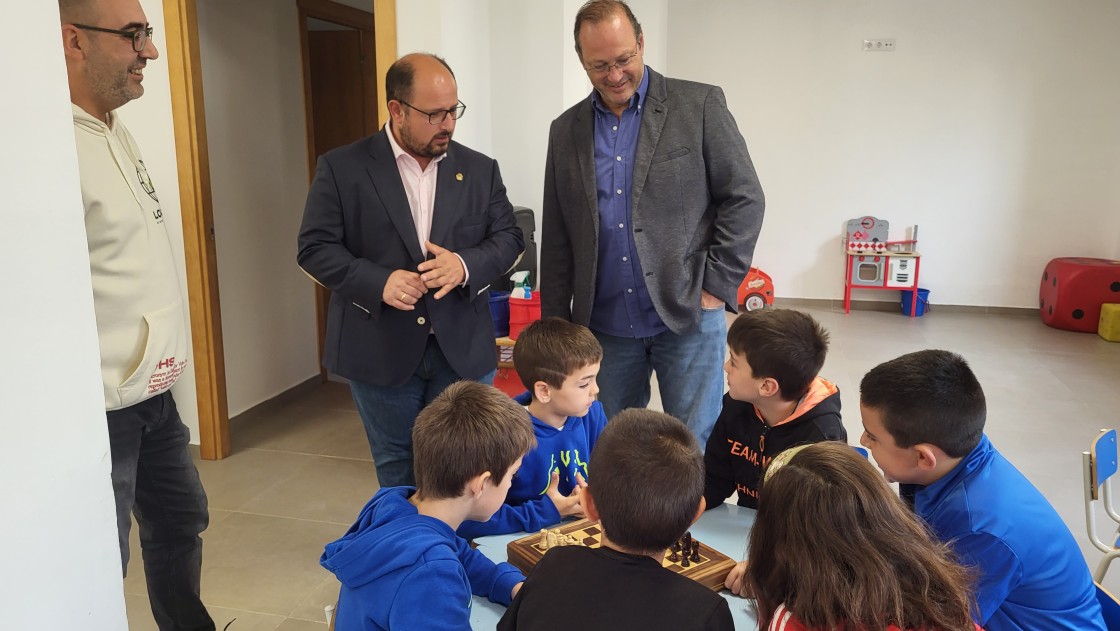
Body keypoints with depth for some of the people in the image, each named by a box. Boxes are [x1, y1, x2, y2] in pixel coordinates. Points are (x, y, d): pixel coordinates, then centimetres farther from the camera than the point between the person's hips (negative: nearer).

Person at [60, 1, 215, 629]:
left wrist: (157, 371, 18)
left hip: (153, 392, 9)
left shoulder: (115, 129, 9)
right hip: (101, 407, -9)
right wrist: (116, 384, -20)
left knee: (181, 522, 23)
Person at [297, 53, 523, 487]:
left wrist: (466, 265, -16)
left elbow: (508, 236, 6)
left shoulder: (480, 170, 5)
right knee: (397, 470, 15)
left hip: (463, 350, 2)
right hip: (380, 352, -1)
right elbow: (315, 248, -4)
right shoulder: (342, 169, -3)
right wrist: (378, 282, -21)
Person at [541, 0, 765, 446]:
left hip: (687, 317, -3)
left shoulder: (700, 106, -2)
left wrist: (717, 286, -7)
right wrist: (556, 325, 8)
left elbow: (744, 198, -1)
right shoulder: (566, 131, 7)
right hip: (606, 326, 3)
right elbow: (556, 242, 10)